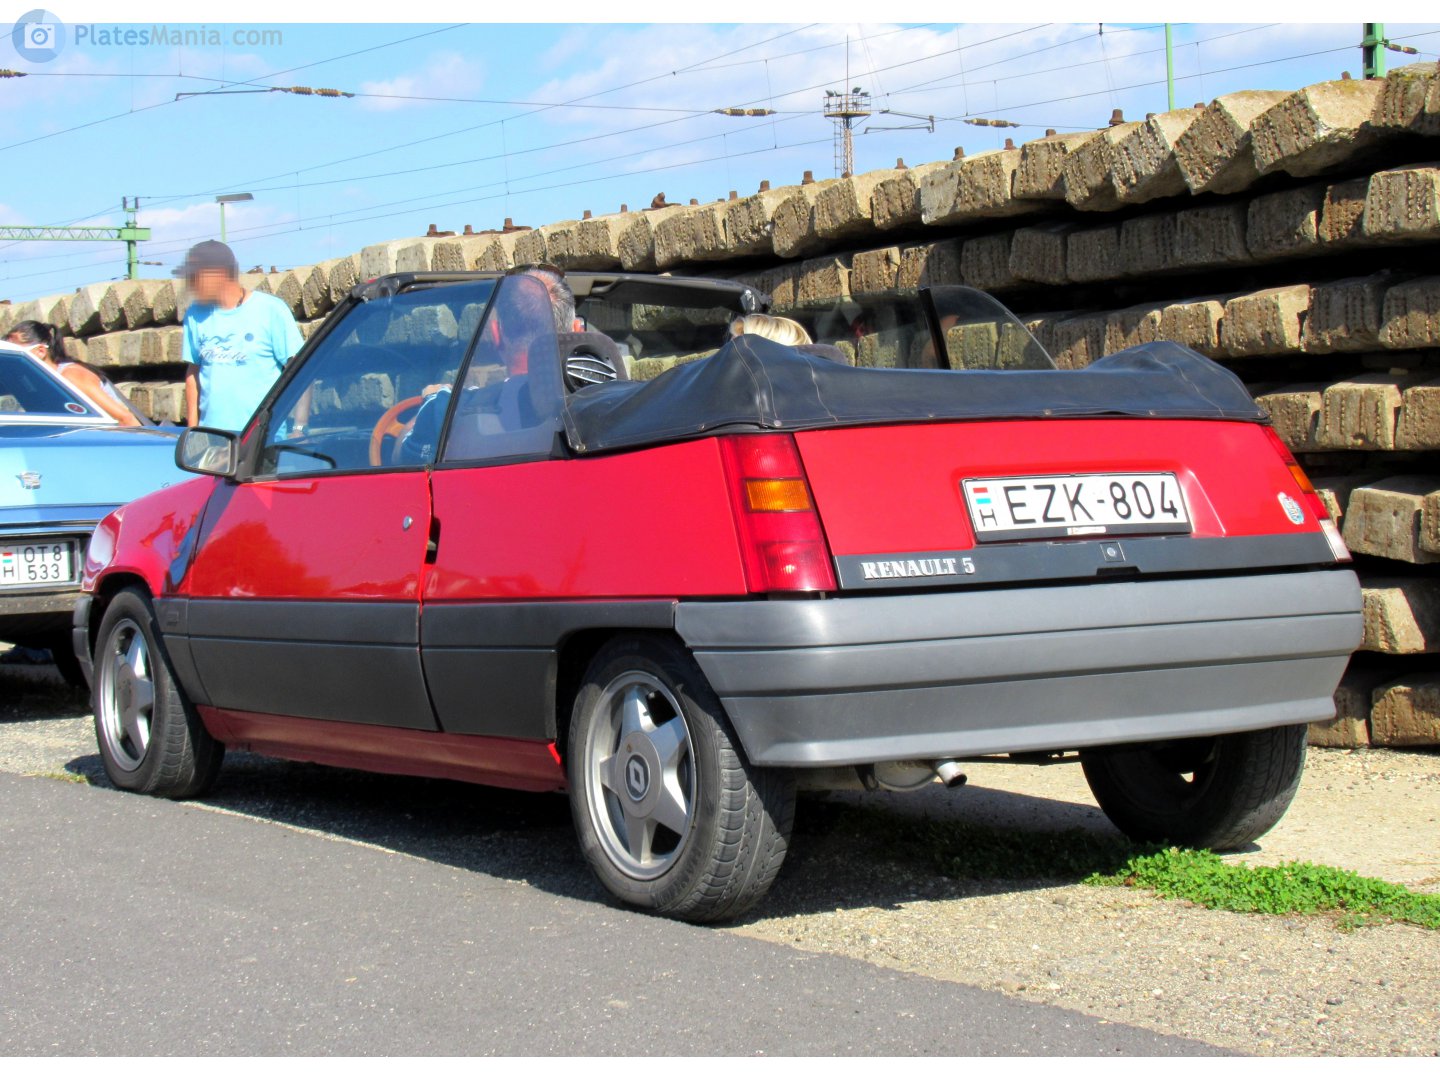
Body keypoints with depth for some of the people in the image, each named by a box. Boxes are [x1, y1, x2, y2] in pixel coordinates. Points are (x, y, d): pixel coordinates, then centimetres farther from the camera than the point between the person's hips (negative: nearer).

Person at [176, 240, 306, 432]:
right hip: (211, 437, 4)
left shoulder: (270, 310, -5)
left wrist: (299, 429, -13)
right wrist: (192, 429, 11)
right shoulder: (196, 315, 10)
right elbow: (193, 372, 16)